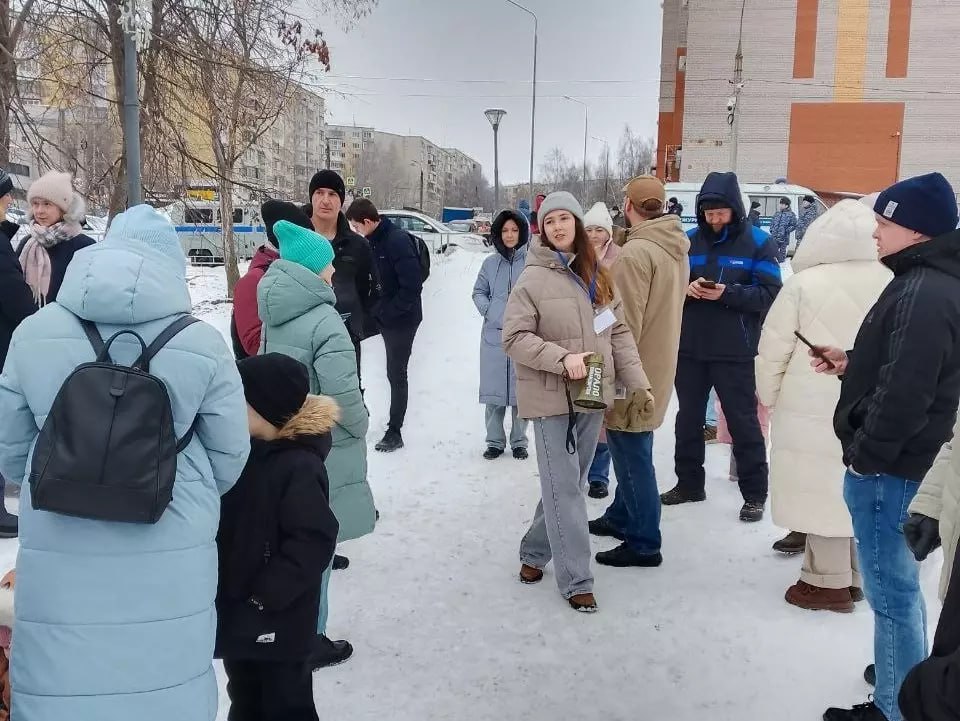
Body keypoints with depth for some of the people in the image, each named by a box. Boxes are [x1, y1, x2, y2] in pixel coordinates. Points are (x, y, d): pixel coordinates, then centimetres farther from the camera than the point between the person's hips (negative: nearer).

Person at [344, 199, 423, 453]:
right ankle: (394, 428, 25)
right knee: (395, 372, 15)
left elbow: (412, 286, -24)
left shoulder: (398, 241, -20)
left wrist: (388, 312, -18)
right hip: (386, 316, 8)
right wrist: (378, 310, 5)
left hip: (401, 319, -8)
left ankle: (394, 432, 10)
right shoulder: (375, 241, 7)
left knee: (396, 373, 0)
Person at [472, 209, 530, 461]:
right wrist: (488, 311, -1)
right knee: (493, 391, 6)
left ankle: (519, 441, 16)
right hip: (494, 334, 3)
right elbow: (478, 292, 14)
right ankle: (495, 441, 18)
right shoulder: (490, 263, 5)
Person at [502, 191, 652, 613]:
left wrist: (637, 383, 3)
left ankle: (534, 552, 33)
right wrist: (561, 358, -23)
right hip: (552, 397, -6)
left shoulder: (598, 277, 7)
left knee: (569, 483, 15)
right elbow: (513, 338, -12)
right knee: (565, 489, -2)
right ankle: (576, 580, 7)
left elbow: (619, 333, 9)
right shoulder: (534, 278, -10)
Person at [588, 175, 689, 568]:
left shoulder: (635, 253, -22)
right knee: (633, 451, 21)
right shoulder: (676, 249, 7)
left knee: (632, 456, 0)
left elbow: (625, 324, -22)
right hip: (658, 365, 9)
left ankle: (643, 543, 9)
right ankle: (622, 517, 36)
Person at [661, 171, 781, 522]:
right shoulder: (689, 240, 5)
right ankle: (689, 483, 30)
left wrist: (726, 293, -22)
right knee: (689, 418, 15)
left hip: (734, 352, -4)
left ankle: (754, 494, 15)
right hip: (689, 348, 4)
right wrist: (685, 288, -14)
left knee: (742, 421, 4)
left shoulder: (758, 243, -4)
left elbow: (770, 295, -10)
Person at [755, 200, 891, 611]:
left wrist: (768, 395, 9)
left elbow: (774, 349, -7)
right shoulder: (891, 285, -2)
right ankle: (855, 577, 27)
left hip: (813, 408, -4)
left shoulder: (805, 284, -13)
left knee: (822, 490, 4)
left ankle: (829, 582, 11)